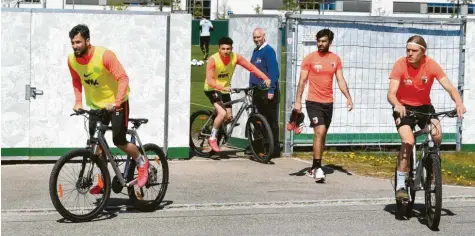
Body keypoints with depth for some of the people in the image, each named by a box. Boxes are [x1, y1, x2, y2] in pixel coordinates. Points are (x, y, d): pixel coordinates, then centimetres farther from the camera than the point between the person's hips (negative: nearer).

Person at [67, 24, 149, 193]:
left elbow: (123, 78, -29)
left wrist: (116, 103, -38)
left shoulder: (104, 55, -27)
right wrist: (78, 101, -6)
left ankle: (141, 162, 17)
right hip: (95, 105, 5)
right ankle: (103, 179, 18)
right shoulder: (72, 60, -10)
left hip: (116, 103, -5)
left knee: (119, 141, -11)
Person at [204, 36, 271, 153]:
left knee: (229, 117, 5)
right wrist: (223, 87, -48)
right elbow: (209, 80, -33)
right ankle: (212, 139, -7)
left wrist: (265, 78, -31)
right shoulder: (213, 59, -26)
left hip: (225, 89, 5)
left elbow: (251, 67, -19)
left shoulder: (235, 57, -15)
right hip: (212, 89, -5)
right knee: (222, 113, -24)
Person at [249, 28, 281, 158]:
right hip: (257, 91, 8)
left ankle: (274, 150, -2)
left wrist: (271, 90, -20)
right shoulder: (255, 51, 16)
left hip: (267, 92, -8)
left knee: (271, 120, -5)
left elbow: (273, 72, -16)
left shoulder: (268, 51, -10)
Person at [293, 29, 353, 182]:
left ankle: (314, 168, 23)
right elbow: (302, 80, -5)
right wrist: (298, 101, -12)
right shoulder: (310, 58, -4)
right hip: (313, 102, -4)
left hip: (328, 103, 5)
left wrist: (348, 97, -8)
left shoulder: (335, 59, 6)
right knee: (320, 132, -18)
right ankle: (318, 168, -13)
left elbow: (340, 80, 4)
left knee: (322, 135, 11)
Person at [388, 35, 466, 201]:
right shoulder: (400, 65, -20)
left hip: (424, 106, 2)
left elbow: (449, 87, -20)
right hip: (403, 108, -2)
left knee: (437, 135, -22)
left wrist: (459, 103, -39)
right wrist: (397, 105, -48)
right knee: (408, 142, -24)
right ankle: (400, 185, -14)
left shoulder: (431, 65, -15)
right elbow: (391, 93, -26)